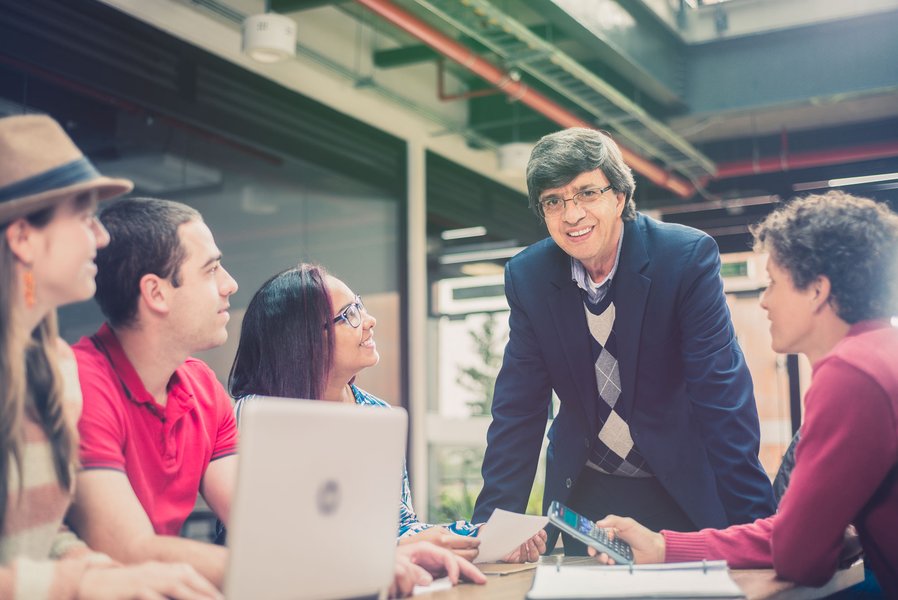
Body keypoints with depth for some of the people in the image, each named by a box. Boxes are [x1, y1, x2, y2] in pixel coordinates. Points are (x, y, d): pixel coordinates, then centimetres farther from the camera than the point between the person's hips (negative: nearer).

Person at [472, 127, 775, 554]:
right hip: (585, 492, 3)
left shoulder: (689, 257, -18)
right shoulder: (526, 276, -8)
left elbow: (722, 394, -21)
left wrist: (751, 524, -25)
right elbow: (518, 408, -5)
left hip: (682, 489, -2)